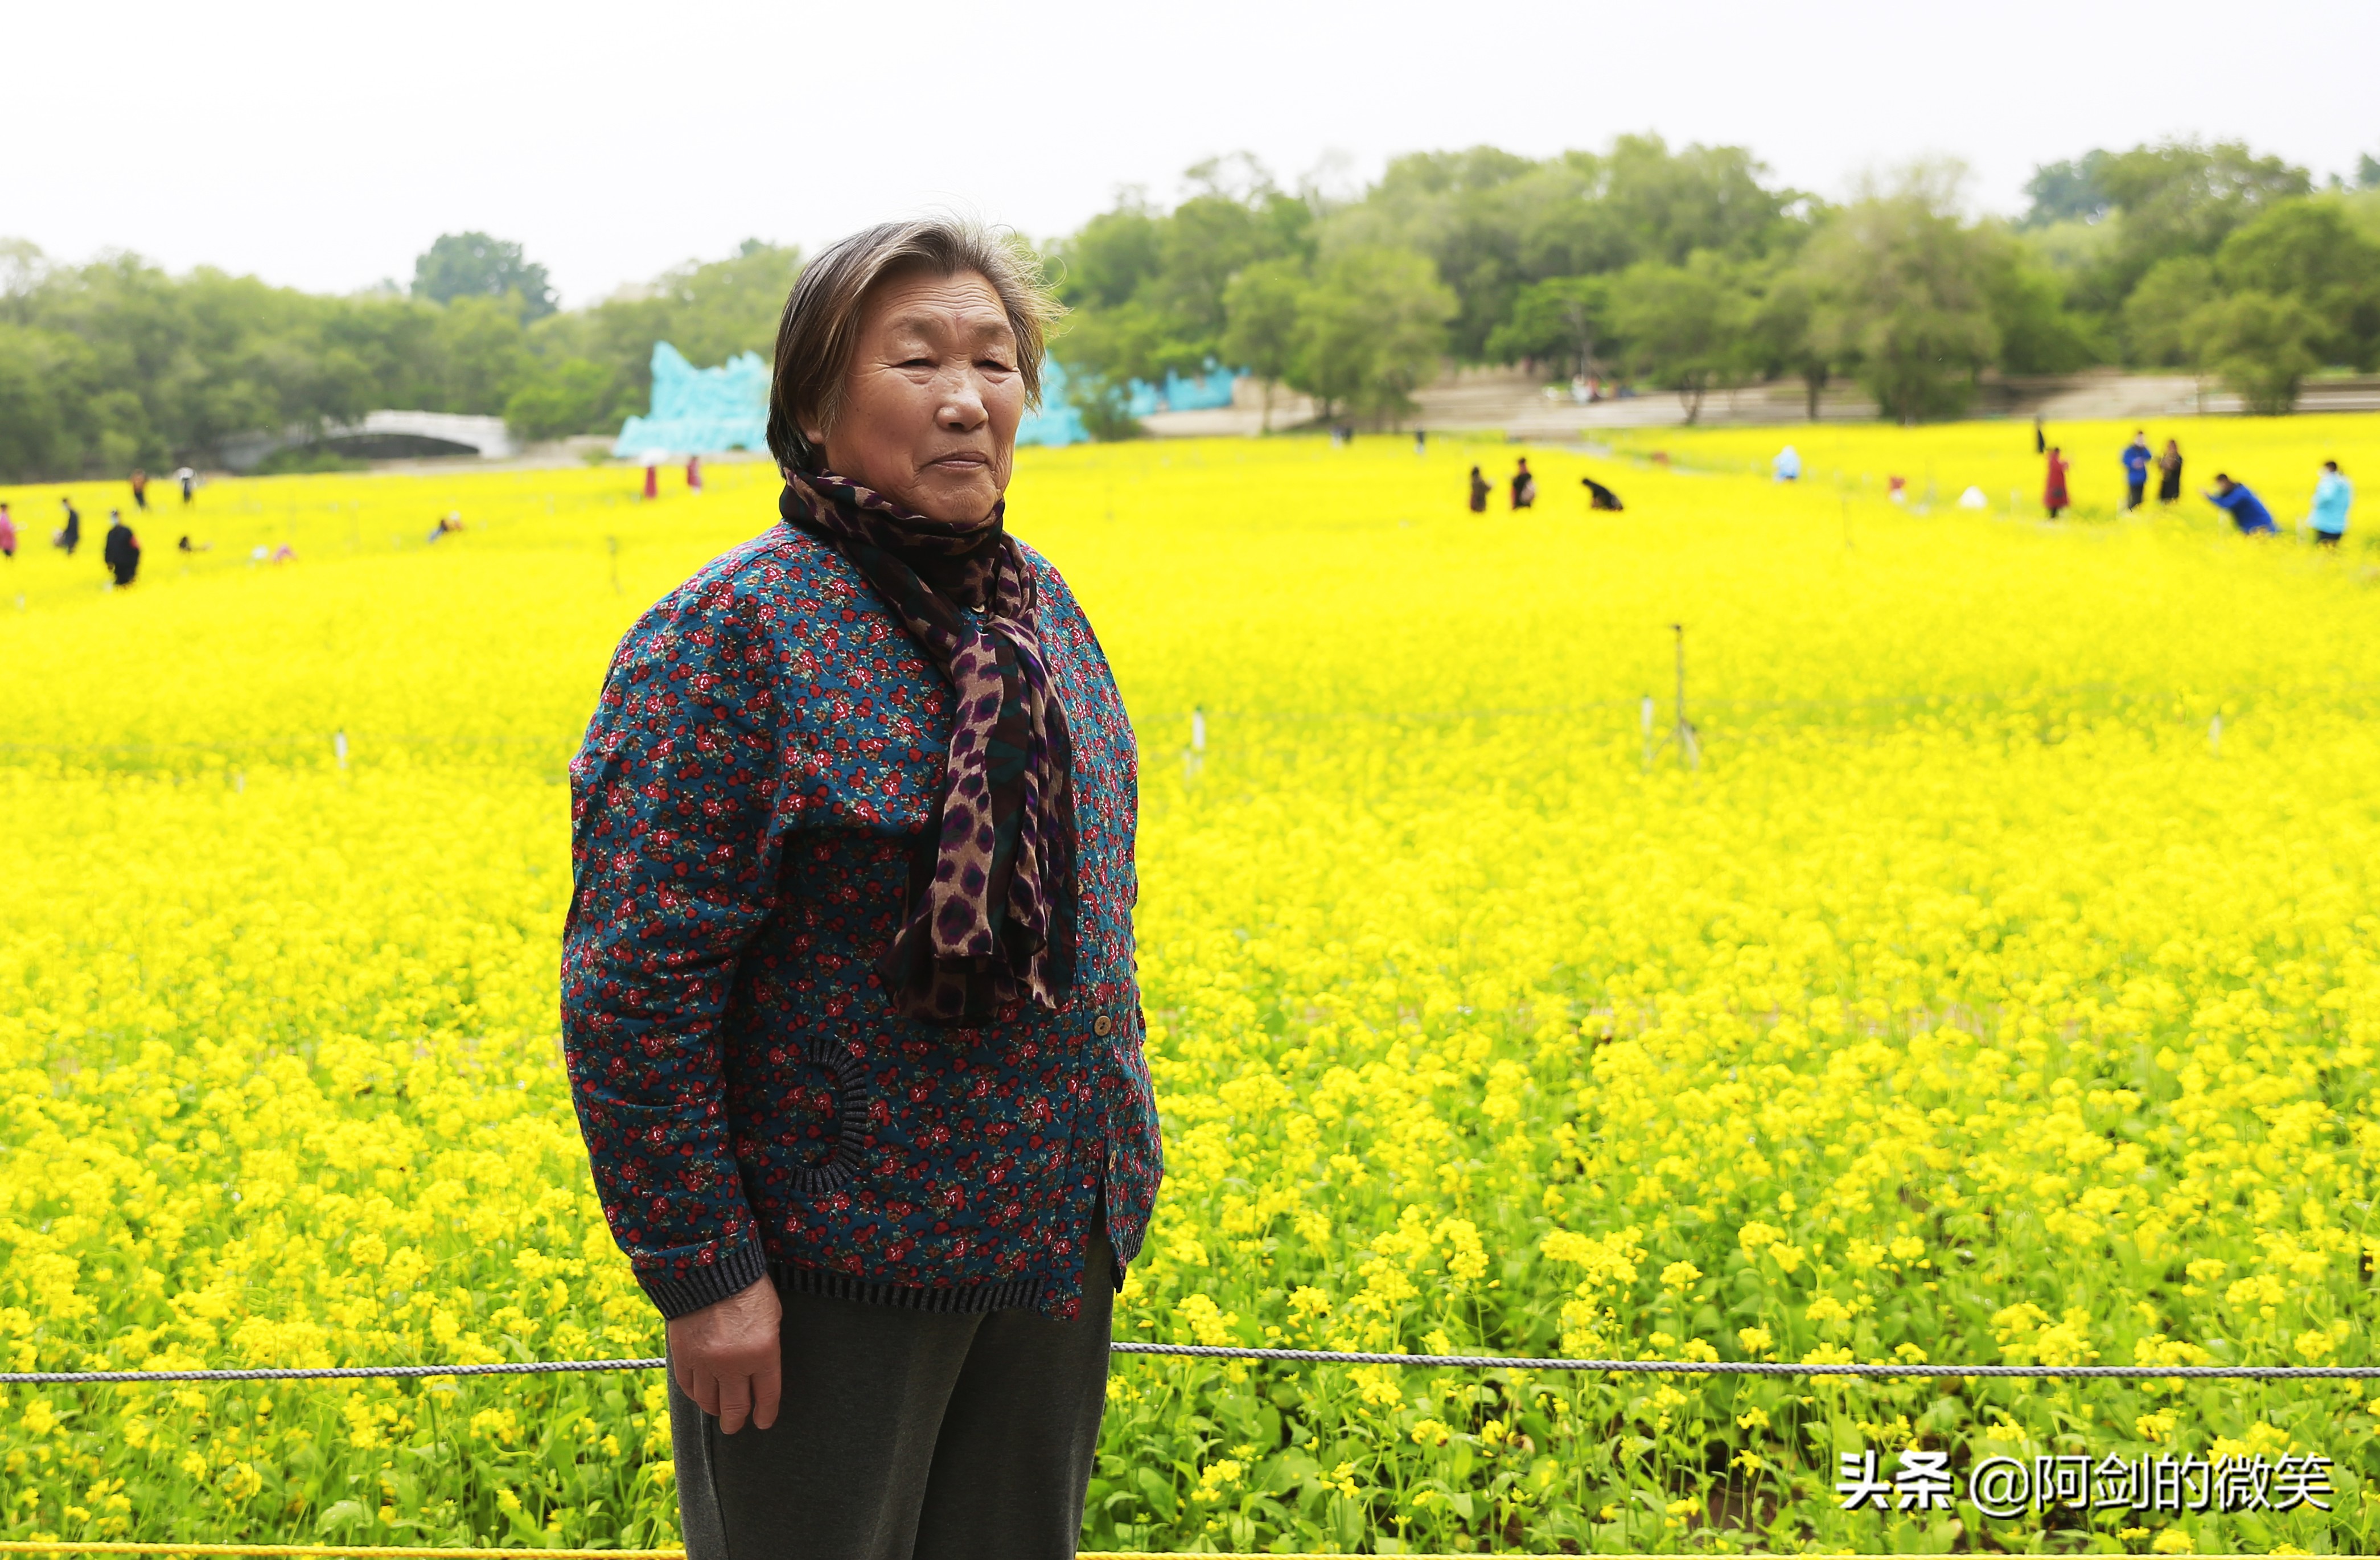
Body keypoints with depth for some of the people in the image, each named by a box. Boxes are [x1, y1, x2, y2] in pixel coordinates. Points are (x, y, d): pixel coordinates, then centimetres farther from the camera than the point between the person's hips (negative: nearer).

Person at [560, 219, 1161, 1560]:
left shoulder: (1042, 608, 5)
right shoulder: (733, 636, -17)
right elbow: (634, 983, -19)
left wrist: (1118, 1169, 17)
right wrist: (702, 1273, -19)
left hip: (1049, 1240, 7)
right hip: (838, 1261, -7)